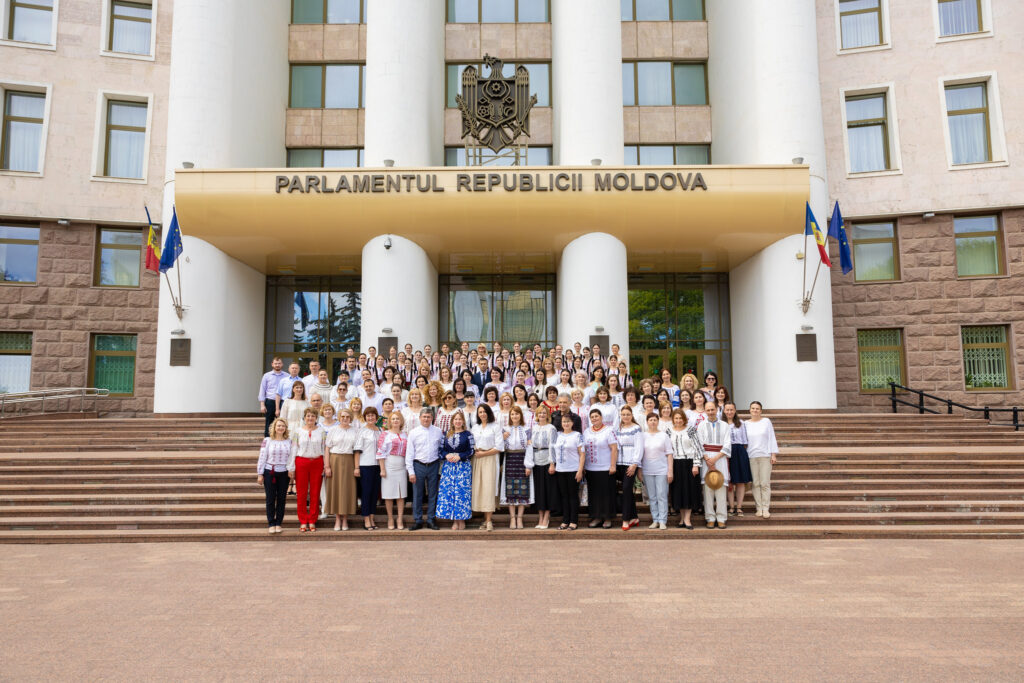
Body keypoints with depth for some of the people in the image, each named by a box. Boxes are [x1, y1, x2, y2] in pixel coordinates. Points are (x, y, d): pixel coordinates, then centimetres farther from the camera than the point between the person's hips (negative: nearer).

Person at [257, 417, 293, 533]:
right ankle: (271, 523, 10)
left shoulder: (289, 442, 7)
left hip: (284, 473, 2)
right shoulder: (267, 440, 1)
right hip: (269, 472, -2)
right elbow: (262, 458, 0)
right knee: (270, 499, 1)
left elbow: (292, 457, 7)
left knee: (281, 499, 4)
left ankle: (278, 523, 14)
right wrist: (260, 474, -3)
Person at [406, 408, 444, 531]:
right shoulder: (413, 432, 1)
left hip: (433, 465, 2)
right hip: (418, 465, -1)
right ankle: (417, 521, 11)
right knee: (417, 495, 2)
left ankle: (431, 520, 16)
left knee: (432, 494, 7)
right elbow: (409, 453, 0)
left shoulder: (438, 431, 5)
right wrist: (411, 472, -5)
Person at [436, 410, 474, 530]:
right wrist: (446, 455, -9)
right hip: (448, 466, 3)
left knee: (462, 491, -5)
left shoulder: (468, 434, 3)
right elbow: (441, 449, 11)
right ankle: (454, 520, 8)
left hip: (463, 466, -3)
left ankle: (462, 520, 5)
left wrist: (460, 456, -14)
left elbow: (471, 450, -2)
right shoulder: (447, 434, 12)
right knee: (448, 491, -1)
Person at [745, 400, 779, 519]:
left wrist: (774, 454, -1)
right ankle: (759, 508, 6)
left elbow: (772, 438, 5)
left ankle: (765, 508, -2)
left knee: (765, 483, -5)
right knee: (756, 483, 1)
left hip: (765, 456, -1)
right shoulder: (746, 424, 9)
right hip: (751, 456, 1)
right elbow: (744, 440, 9)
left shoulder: (766, 421, 6)